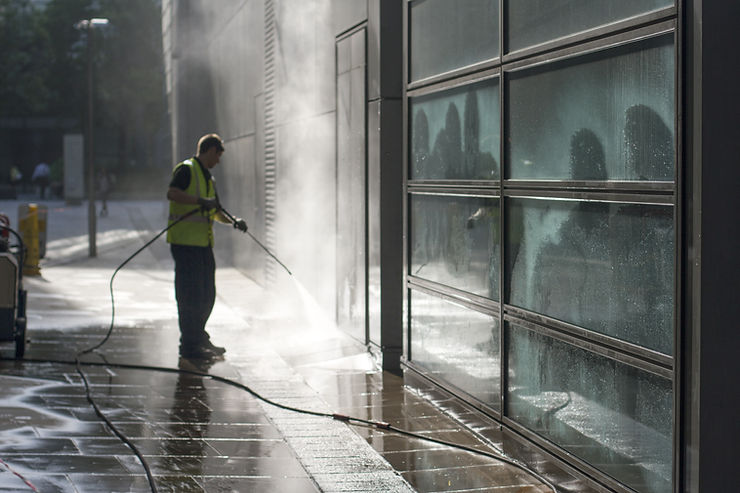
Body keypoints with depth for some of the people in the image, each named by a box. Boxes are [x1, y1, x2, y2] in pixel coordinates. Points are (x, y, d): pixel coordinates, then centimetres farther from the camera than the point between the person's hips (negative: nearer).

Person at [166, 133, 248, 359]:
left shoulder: (208, 178, 22)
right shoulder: (187, 169, -7)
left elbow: (215, 212, 27)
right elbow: (172, 193, -23)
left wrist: (233, 221, 9)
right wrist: (200, 201, -30)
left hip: (203, 243, 9)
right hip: (185, 242, -9)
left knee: (207, 295, 14)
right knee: (191, 295, -7)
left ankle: (199, 338, 26)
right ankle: (189, 345, -3)